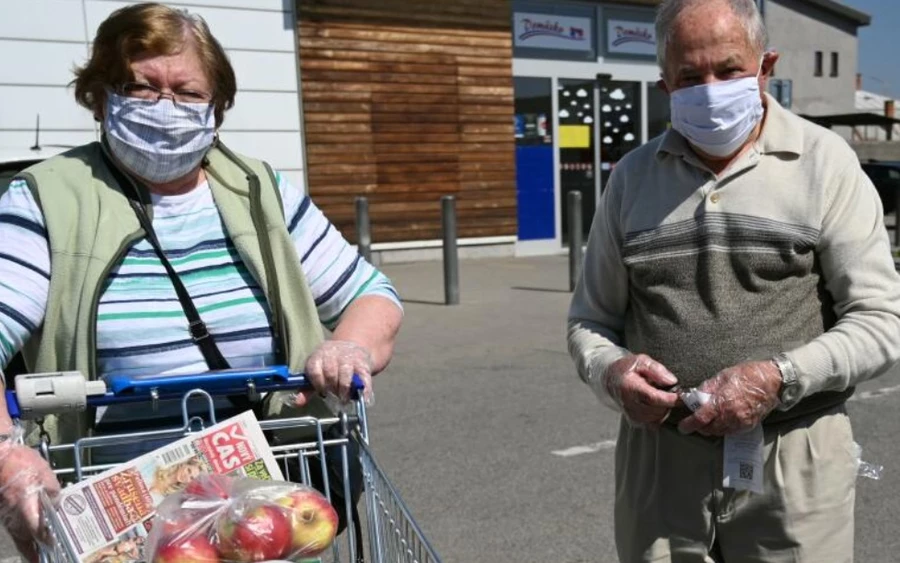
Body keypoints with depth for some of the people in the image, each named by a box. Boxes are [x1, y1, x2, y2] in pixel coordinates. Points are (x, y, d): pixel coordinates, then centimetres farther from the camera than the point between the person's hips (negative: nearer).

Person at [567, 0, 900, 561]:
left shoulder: (824, 162, -1)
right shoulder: (633, 176, 6)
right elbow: (591, 318, 11)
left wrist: (778, 379, -18)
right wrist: (610, 370, -10)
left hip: (792, 462, -2)